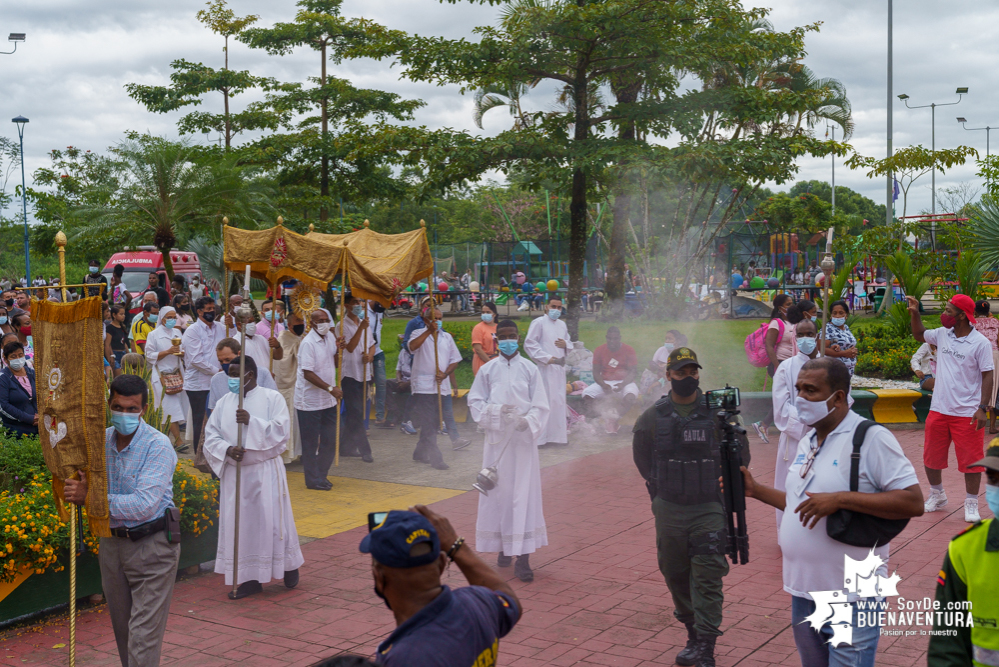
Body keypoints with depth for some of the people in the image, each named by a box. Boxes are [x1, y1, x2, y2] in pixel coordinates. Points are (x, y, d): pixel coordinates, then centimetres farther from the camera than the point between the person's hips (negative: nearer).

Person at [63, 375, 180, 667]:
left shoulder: (158, 446, -17)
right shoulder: (100, 440, 3)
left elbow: (145, 506, -25)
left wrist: (91, 497, -23)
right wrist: (81, 487, -9)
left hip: (152, 546, -6)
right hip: (112, 542, 6)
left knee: (143, 635, -7)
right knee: (122, 629, 18)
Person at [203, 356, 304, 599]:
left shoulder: (272, 398, -4)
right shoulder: (224, 402, 8)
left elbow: (281, 430, -14)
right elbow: (210, 435, 5)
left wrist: (252, 422, -24)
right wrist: (227, 449, -14)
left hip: (265, 472, -4)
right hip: (234, 474, 4)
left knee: (271, 520, 3)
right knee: (241, 523, 6)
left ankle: (289, 566, 25)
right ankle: (251, 578, 16)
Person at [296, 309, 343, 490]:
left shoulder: (330, 337, 7)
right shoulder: (308, 343, -16)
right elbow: (308, 373, -21)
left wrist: (339, 349, -6)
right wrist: (331, 389, -24)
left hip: (328, 400, 7)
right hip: (310, 401, -7)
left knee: (329, 441, 12)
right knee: (310, 442, 3)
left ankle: (322, 475, 26)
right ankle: (313, 480, 14)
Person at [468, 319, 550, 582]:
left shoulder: (530, 369, 2)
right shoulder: (487, 370, 5)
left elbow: (541, 405, 1)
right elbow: (474, 401, 4)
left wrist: (527, 421, -18)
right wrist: (496, 410, -13)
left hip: (523, 439, -1)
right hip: (496, 438, 2)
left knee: (524, 493, -5)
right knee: (497, 493, 5)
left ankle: (522, 558, -4)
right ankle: (504, 547, 22)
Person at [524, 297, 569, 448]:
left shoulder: (562, 325, 17)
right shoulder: (539, 323, -4)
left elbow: (569, 342, 27)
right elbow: (529, 343, -9)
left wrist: (565, 344, 2)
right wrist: (546, 358, -15)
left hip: (560, 366, 7)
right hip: (546, 368, -7)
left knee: (559, 400, 9)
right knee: (547, 400, -10)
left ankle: (558, 434, 17)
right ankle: (542, 436, -5)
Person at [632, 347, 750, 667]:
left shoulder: (718, 414, -5)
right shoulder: (652, 418, 1)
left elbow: (740, 456, 7)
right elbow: (642, 458, 17)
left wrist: (719, 487, 5)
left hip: (709, 511, -3)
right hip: (668, 511, 3)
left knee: (707, 580, -6)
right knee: (675, 575, 12)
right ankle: (693, 635, 31)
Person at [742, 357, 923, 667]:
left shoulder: (871, 438, -15)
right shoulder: (807, 442, 11)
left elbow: (913, 502, -21)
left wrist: (840, 498, -26)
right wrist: (756, 490, 11)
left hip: (851, 599, -8)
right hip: (803, 592, 8)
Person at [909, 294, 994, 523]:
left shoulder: (980, 343, -11)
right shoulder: (942, 334, 4)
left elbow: (987, 375, -11)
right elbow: (919, 335, 24)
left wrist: (983, 407, -17)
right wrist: (915, 313, 9)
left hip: (967, 413, -5)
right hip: (938, 410, 5)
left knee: (970, 460, 2)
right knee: (931, 457, 13)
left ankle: (971, 504, 17)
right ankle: (937, 496, 33)